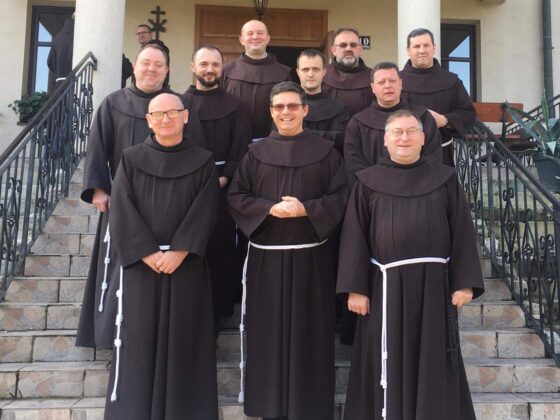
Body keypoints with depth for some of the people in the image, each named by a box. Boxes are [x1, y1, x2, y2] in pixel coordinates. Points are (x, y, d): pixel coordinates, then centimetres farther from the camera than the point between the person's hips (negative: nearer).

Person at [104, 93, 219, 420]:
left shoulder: (203, 162, 5)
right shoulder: (132, 159, 6)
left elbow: (205, 212, -4)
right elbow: (121, 211, -3)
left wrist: (179, 252, -16)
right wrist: (148, 253, -13)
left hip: (187, 264, 0)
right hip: (140, 263, 1)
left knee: (183, 338, 4)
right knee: (138, 336, 3)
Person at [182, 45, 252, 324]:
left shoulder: (235, 107, 6)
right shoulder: (179, 102, 11)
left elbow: (241, 150, -1)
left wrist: (224, 178, -14)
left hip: (220, 190, -1)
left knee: (219, 250, 3)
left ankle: (217, 310, 15)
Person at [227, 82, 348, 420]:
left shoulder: (325, 151, 4)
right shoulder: (257, 153, 6)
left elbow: (340, 196, 0)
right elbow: (236, 197, 3)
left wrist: (306, 209, -15)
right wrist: (270, 208, -13)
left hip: (310, 254, -1)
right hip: (266, 254, 1)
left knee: (309, 332, 4)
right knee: (269, 331, 6)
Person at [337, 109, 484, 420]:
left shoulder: (445, 179, 6)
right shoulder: (368, 182, 3)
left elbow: (462, 232, 3)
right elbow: (355, 236, 0)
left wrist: (465, 282, -5)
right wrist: (355, 287, -6)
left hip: (433, 283, 1)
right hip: (385, 284, 0)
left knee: (433, 363, 9)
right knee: (388, 362, 8)